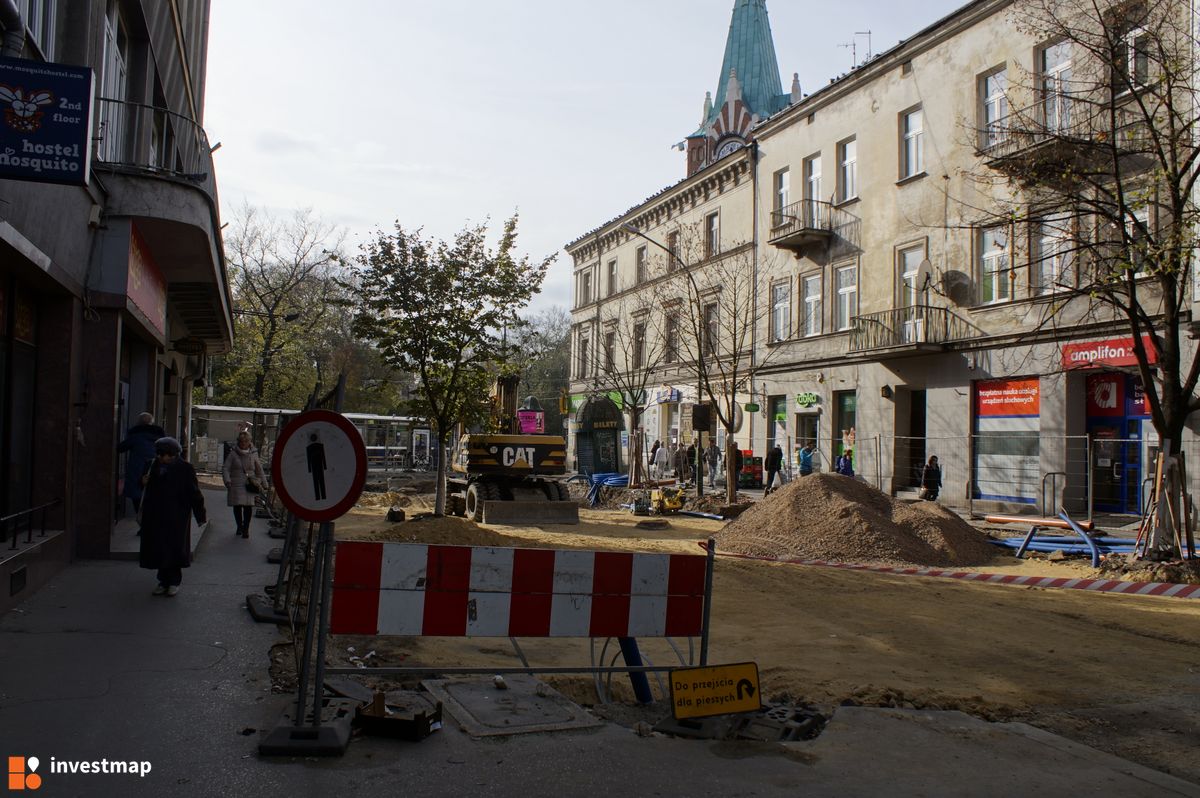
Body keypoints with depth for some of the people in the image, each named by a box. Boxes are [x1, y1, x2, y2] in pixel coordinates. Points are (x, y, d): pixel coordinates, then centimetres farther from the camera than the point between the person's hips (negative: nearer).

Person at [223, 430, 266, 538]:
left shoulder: (253, 454, 7)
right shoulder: (233, 454, 2)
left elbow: (259, 470, 17)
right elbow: (225, 469, 0)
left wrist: (263, 482, 16)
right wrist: (227, 481, -15)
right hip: (235, 484, 0)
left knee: (248, 506, -10)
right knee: (237, 506, 4)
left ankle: (246, 528, 1)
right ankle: (239, 526, 24)